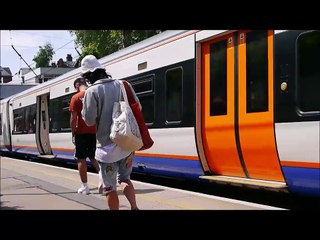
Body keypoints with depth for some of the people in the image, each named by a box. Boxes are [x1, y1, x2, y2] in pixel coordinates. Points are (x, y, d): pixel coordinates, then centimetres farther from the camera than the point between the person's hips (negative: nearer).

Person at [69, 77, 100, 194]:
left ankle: (85, 187, 7)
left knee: (81, 159, 5)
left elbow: (73, 118, -9)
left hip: (81, 132, -4)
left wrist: (73, 134, -2)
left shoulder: (76, 98, -7)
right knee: (94, 157, 14)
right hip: (95, 132, 4)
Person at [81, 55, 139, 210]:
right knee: (124, 178, 20)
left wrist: (84, 110, 8)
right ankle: (134, 207, 1)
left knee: (109, 187, 7)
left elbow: (89, 120, -12)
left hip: (108, 146, -5)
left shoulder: (92, 91, -9)